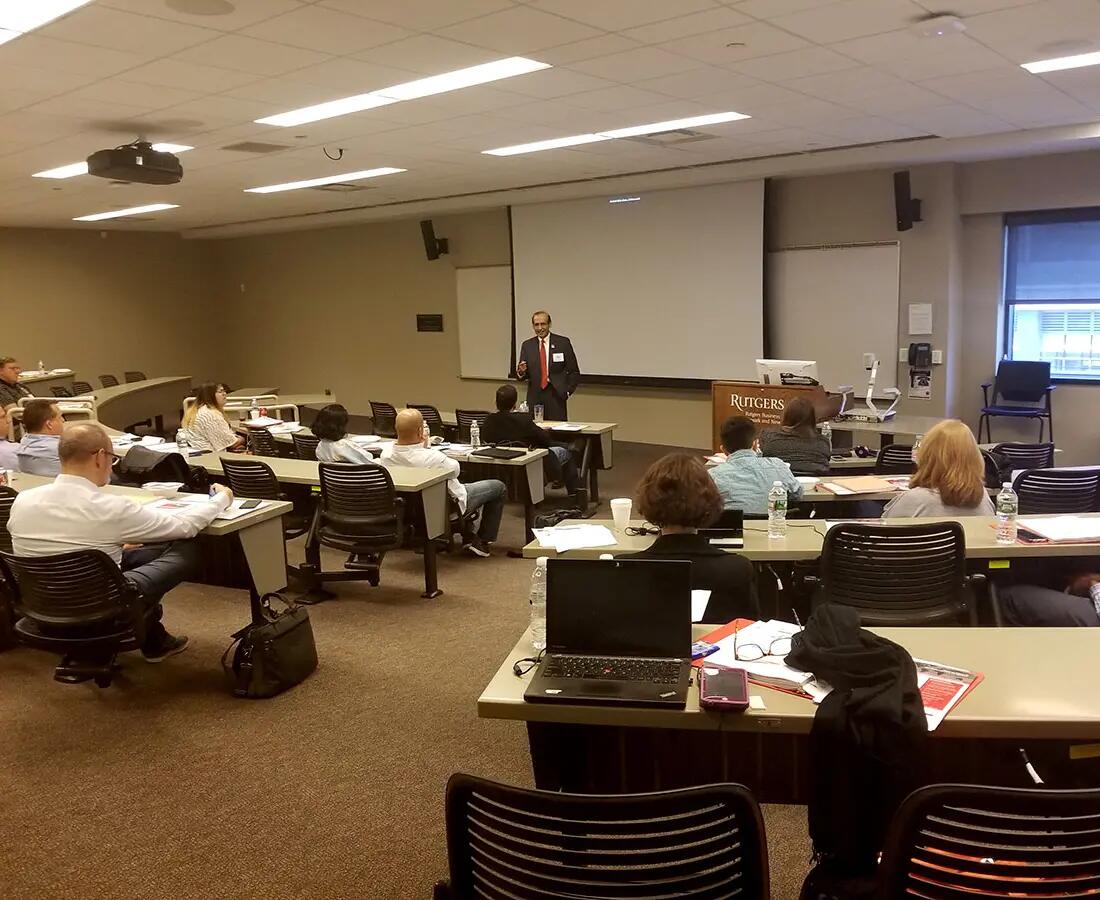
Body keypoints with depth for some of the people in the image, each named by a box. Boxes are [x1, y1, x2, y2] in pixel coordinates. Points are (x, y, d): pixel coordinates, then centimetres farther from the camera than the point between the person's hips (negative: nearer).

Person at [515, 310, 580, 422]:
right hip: (534, 399, 2)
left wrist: (568, 391, -2)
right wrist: (521, 371, -11)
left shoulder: (563, 343, 1)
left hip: (556, 397, -2)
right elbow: (521, 376, 10)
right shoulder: (527, 345, 9)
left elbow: (574, 372, 5)